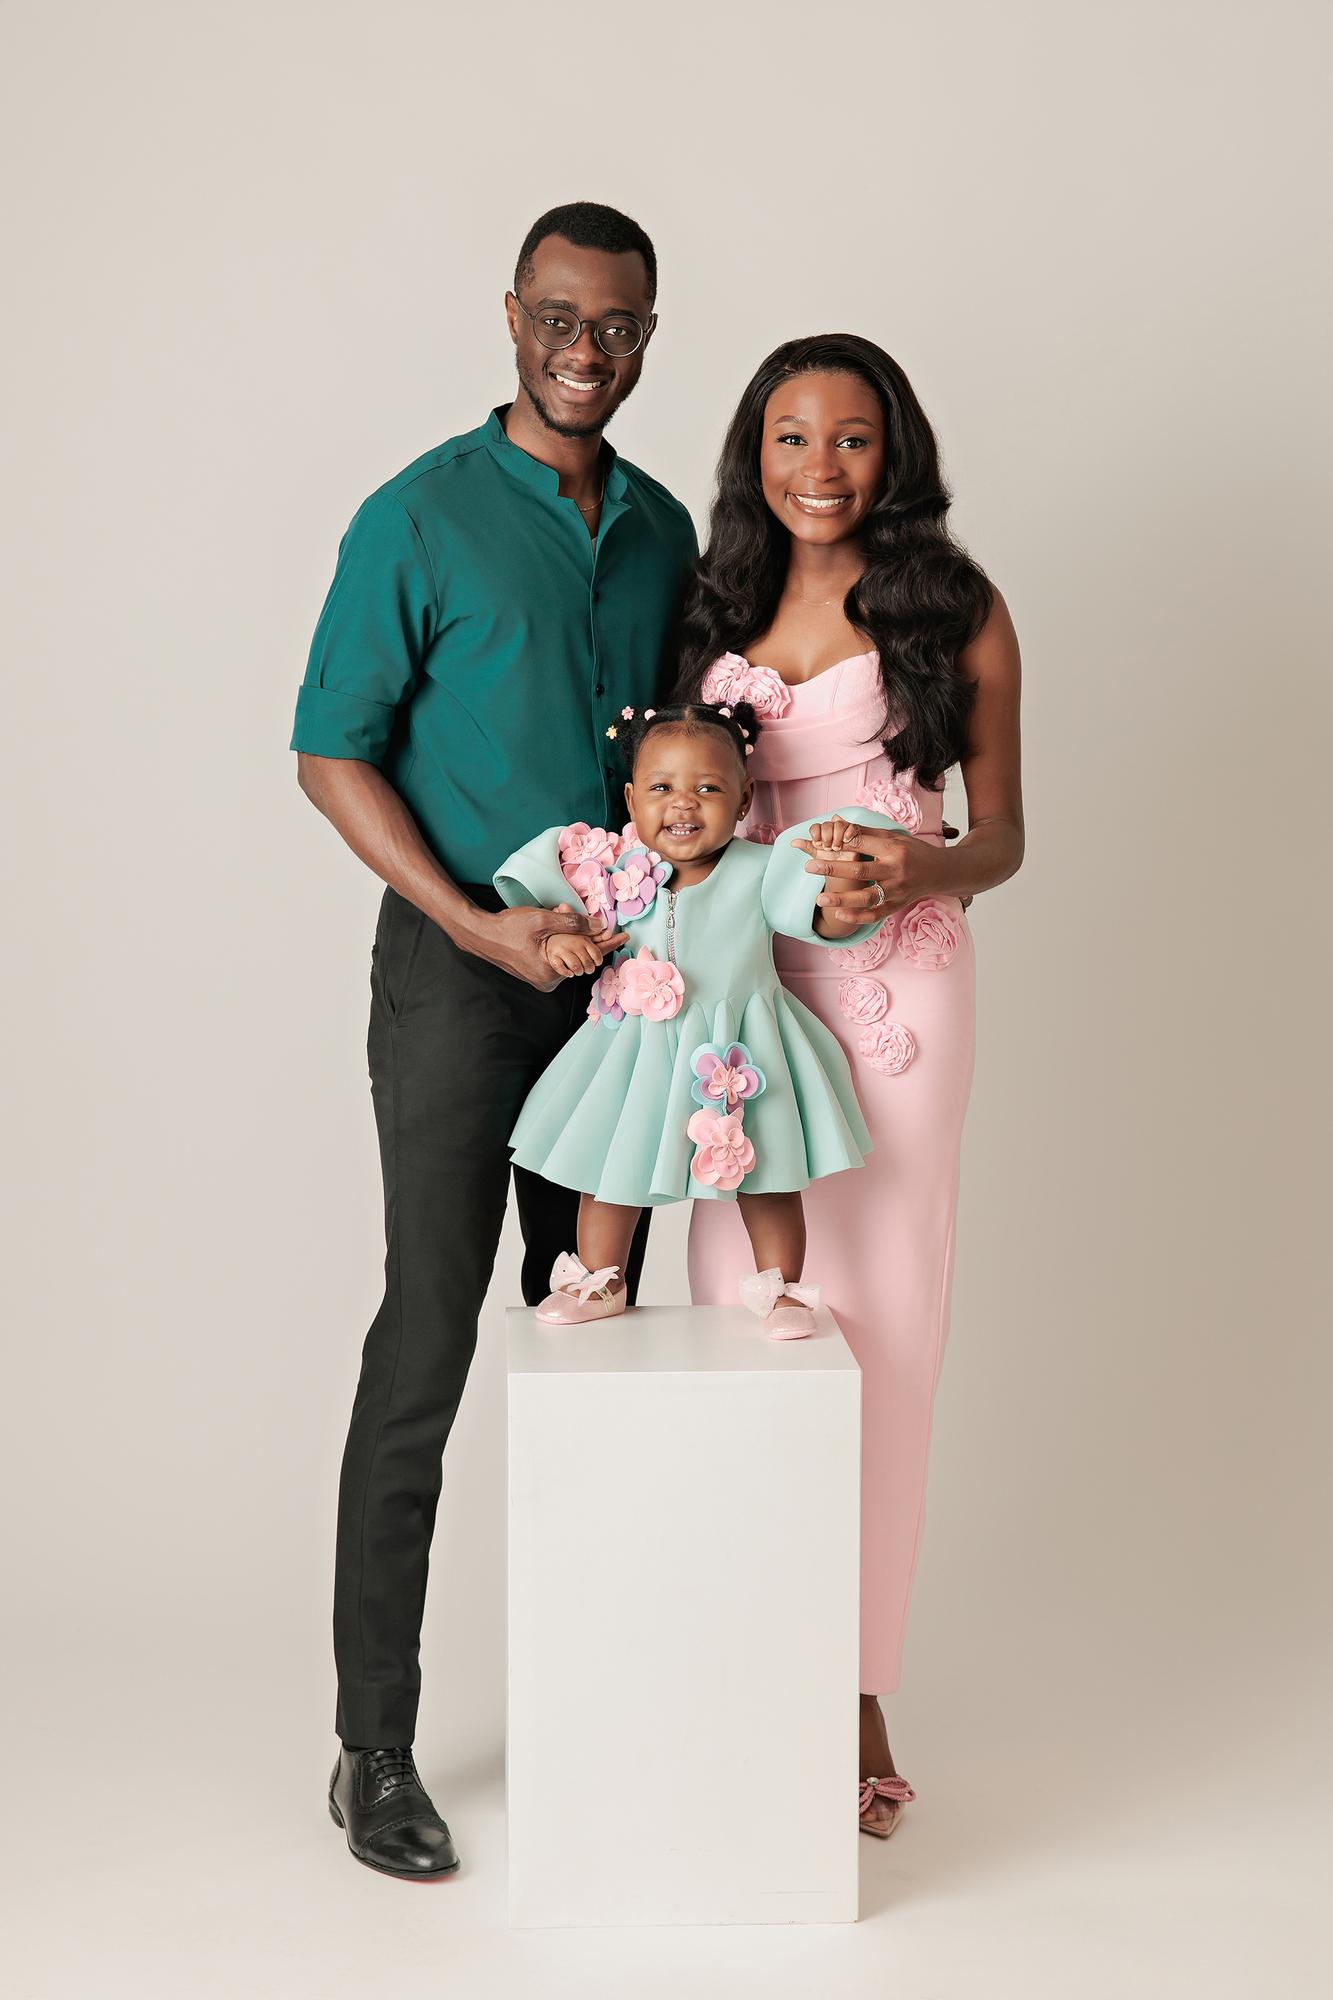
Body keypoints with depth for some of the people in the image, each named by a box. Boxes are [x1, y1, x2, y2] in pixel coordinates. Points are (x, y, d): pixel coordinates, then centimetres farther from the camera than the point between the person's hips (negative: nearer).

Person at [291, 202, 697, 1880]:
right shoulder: (423, 517, -6)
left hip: (614, 976, 6)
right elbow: (331, 753, -8)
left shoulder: (661, 529, 11)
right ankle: (374, 1750, 5)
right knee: (430, 1336, -4)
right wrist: (478, 925, -16)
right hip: (458, 969, -5)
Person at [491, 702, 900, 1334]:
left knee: (767, 1177, 7)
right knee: (608, 1167, 13)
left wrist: (846, 909, -38)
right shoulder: (614, 871, -8)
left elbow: (821, 919, -17)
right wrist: (557, 936, -20)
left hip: (738, 1055, -2)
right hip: (638, 1050, 2)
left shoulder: (758, 872, -13)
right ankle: (598, 1282, 33)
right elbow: (553, 907, 1)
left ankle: (779, 1287, 27)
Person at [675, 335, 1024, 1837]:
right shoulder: (718, 609, 12)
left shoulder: (956, 614, 3)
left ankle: (856, 1694, 9)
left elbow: (1000, 836, 5)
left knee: (878, 1323, -1)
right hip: (736, 982, 3)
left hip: (896, 985, -3)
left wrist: (916, 869, -15)